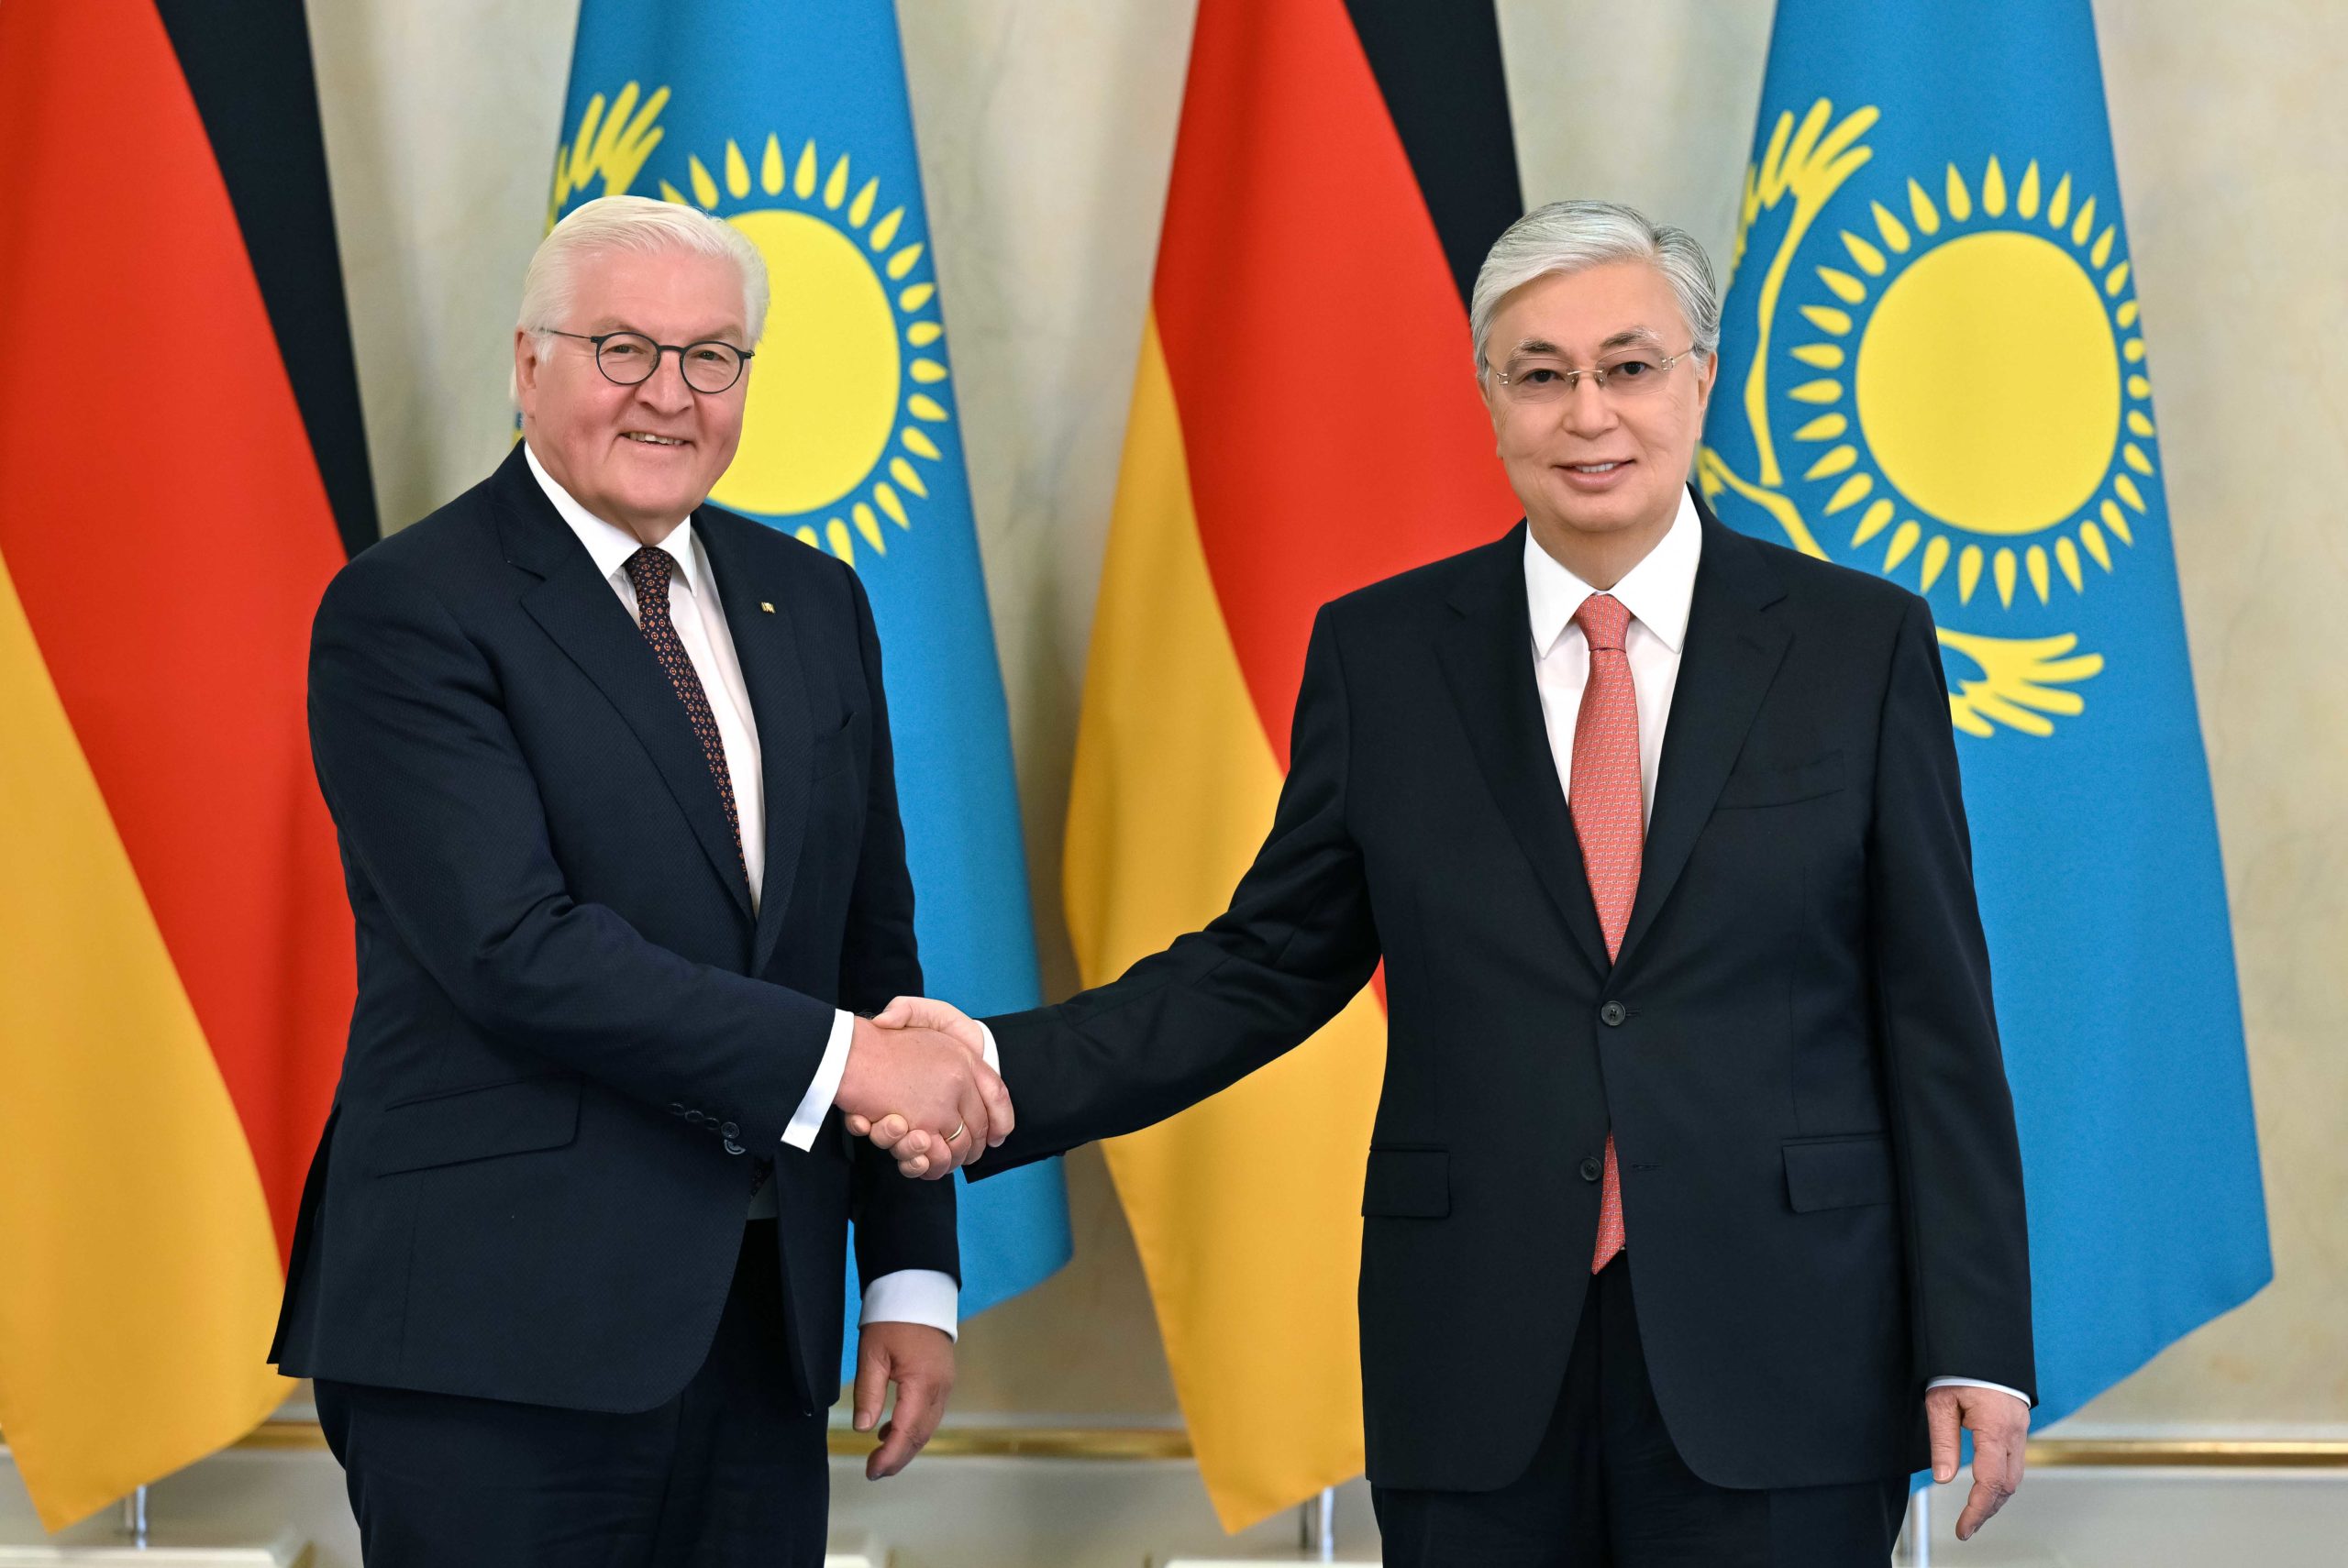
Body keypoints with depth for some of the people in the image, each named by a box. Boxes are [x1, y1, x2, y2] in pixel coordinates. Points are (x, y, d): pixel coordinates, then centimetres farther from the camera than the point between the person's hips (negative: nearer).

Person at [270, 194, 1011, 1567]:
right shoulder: (406, 613, -7)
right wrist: (837, 1057, -18)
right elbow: (515, 947, -17)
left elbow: (873, 943, 15)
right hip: (502, 1337, -6)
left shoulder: (813, 604, 14)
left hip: (761, 1335, 6)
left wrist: (913, 1275, 8)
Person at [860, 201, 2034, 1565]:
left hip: (1777, 1379, -1)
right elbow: (1269, 966, 8)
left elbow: (1936, 1012, 1)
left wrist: (1975, 1345, -3)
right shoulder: (1381, 653, 7)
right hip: (1479, 1382, 1)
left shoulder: (1860, 644, 2)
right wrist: (1007, 1069, -6)